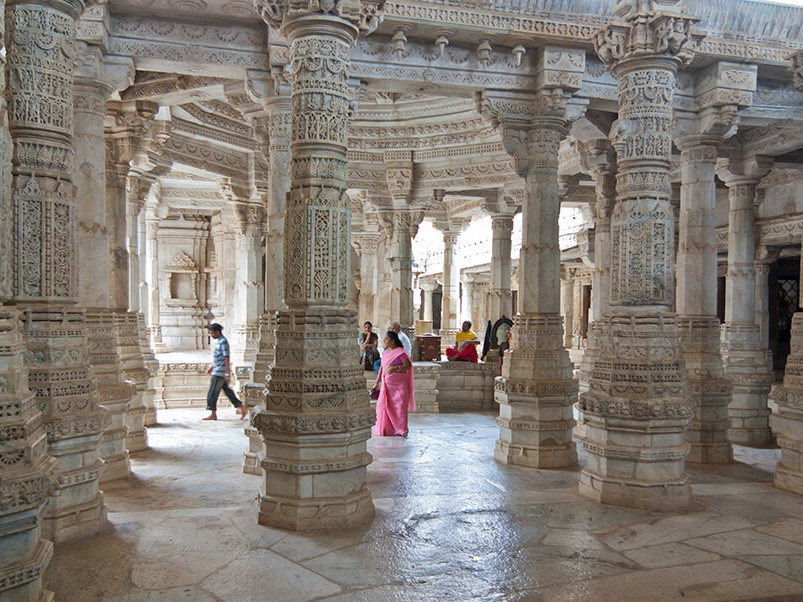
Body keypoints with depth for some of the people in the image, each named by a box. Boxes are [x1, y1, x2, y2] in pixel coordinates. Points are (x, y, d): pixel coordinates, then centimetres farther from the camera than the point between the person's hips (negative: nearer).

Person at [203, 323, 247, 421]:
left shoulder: (223, 342, -16)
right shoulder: (218, 341, 15)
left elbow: (226, 358, -20)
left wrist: (227, 373, -23)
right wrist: (211, 367, 27)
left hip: (219, 373, -9)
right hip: (217, 371, 9)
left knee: (212, 393, -4)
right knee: (227, 391, 11)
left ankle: (213, 414, 3)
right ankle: (241, 407, 14)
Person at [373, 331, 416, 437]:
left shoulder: (400, 352, -8)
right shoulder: (386, 352, 14)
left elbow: (408, 366, -15)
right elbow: (381, 368, 19)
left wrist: (396, 368, -30)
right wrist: (377, 382, 18)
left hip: (398, 384, -7)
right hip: (386, 384, 7)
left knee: (399, 406, -5)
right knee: (384, 405, 5)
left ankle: (402, 430, 1)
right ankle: (386, 429, 17)